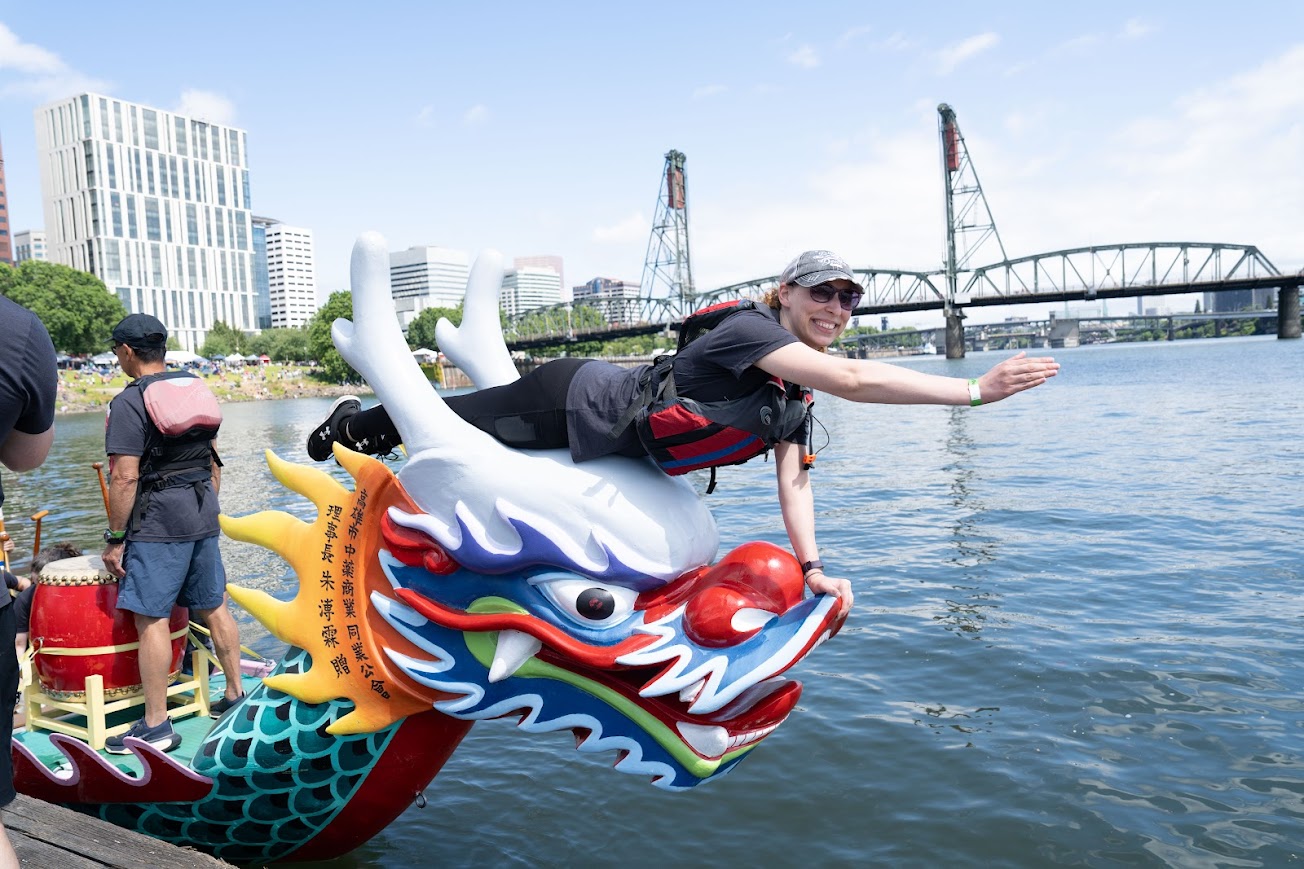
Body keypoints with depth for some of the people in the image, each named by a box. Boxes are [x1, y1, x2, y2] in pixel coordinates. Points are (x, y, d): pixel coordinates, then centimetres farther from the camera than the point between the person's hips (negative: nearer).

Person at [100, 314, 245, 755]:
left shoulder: (129, 402, -11)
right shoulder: (197, 390, 11)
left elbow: (125, 477, -16)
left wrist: (115, 539, -10)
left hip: (157, 524, -7)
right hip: (203, 517, 8)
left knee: (150, 618, -2)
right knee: (214, 606, 14)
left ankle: (156, 726, 3)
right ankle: (235, 696, 24)